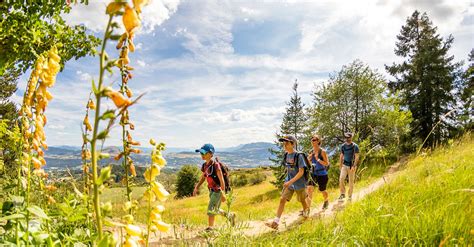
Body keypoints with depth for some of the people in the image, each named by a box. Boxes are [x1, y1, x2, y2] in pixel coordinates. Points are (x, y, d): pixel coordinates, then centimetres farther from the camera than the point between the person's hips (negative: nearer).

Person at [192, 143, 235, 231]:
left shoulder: (215, 165, -20)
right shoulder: (205, 165, 4)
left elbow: (221, 180, -19)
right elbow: (203, 177, 18)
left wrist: (223, 193, -20)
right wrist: (196, 187, 10)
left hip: (218, 190, -8)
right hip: (212, 190, 8)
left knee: (211, 209, -7)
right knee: (215, 210, 17)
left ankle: (210, 228, 6)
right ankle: (230, 216, 37)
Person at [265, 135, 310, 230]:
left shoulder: (299, 156, -21)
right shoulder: (286, 155, -1)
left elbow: (301, 172, -23)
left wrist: (290, 182, -29)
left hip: (299, 183, -5)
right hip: (289, 183, 5)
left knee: (302, 201, 16)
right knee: (282, 200, -6)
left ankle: (306, 211, 49)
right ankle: (276, 222, -8)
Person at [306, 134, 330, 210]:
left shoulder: (322, 151, -14)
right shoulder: (311, 152, 2)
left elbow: (327, 163, -18)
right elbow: (308, 163, 12)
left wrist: (318, 159, -26)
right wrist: (308, 159, -9)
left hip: (322, 175, -4)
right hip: (313, 174, 4)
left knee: (322, 190, 15)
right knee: (309, 189, -11)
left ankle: (326, 201, 48)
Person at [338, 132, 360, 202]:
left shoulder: (355, 146, -8)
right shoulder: (343, 146, 6)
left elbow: (357, 157, -11)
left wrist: (354, 166, -19)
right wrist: (340, 165, 10)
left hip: (351, 166, -3)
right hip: (344, 165, 3)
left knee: (351, 181, 3)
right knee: (341, 179, -11)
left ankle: (350, 196, 16)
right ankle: (342, 194, 4)